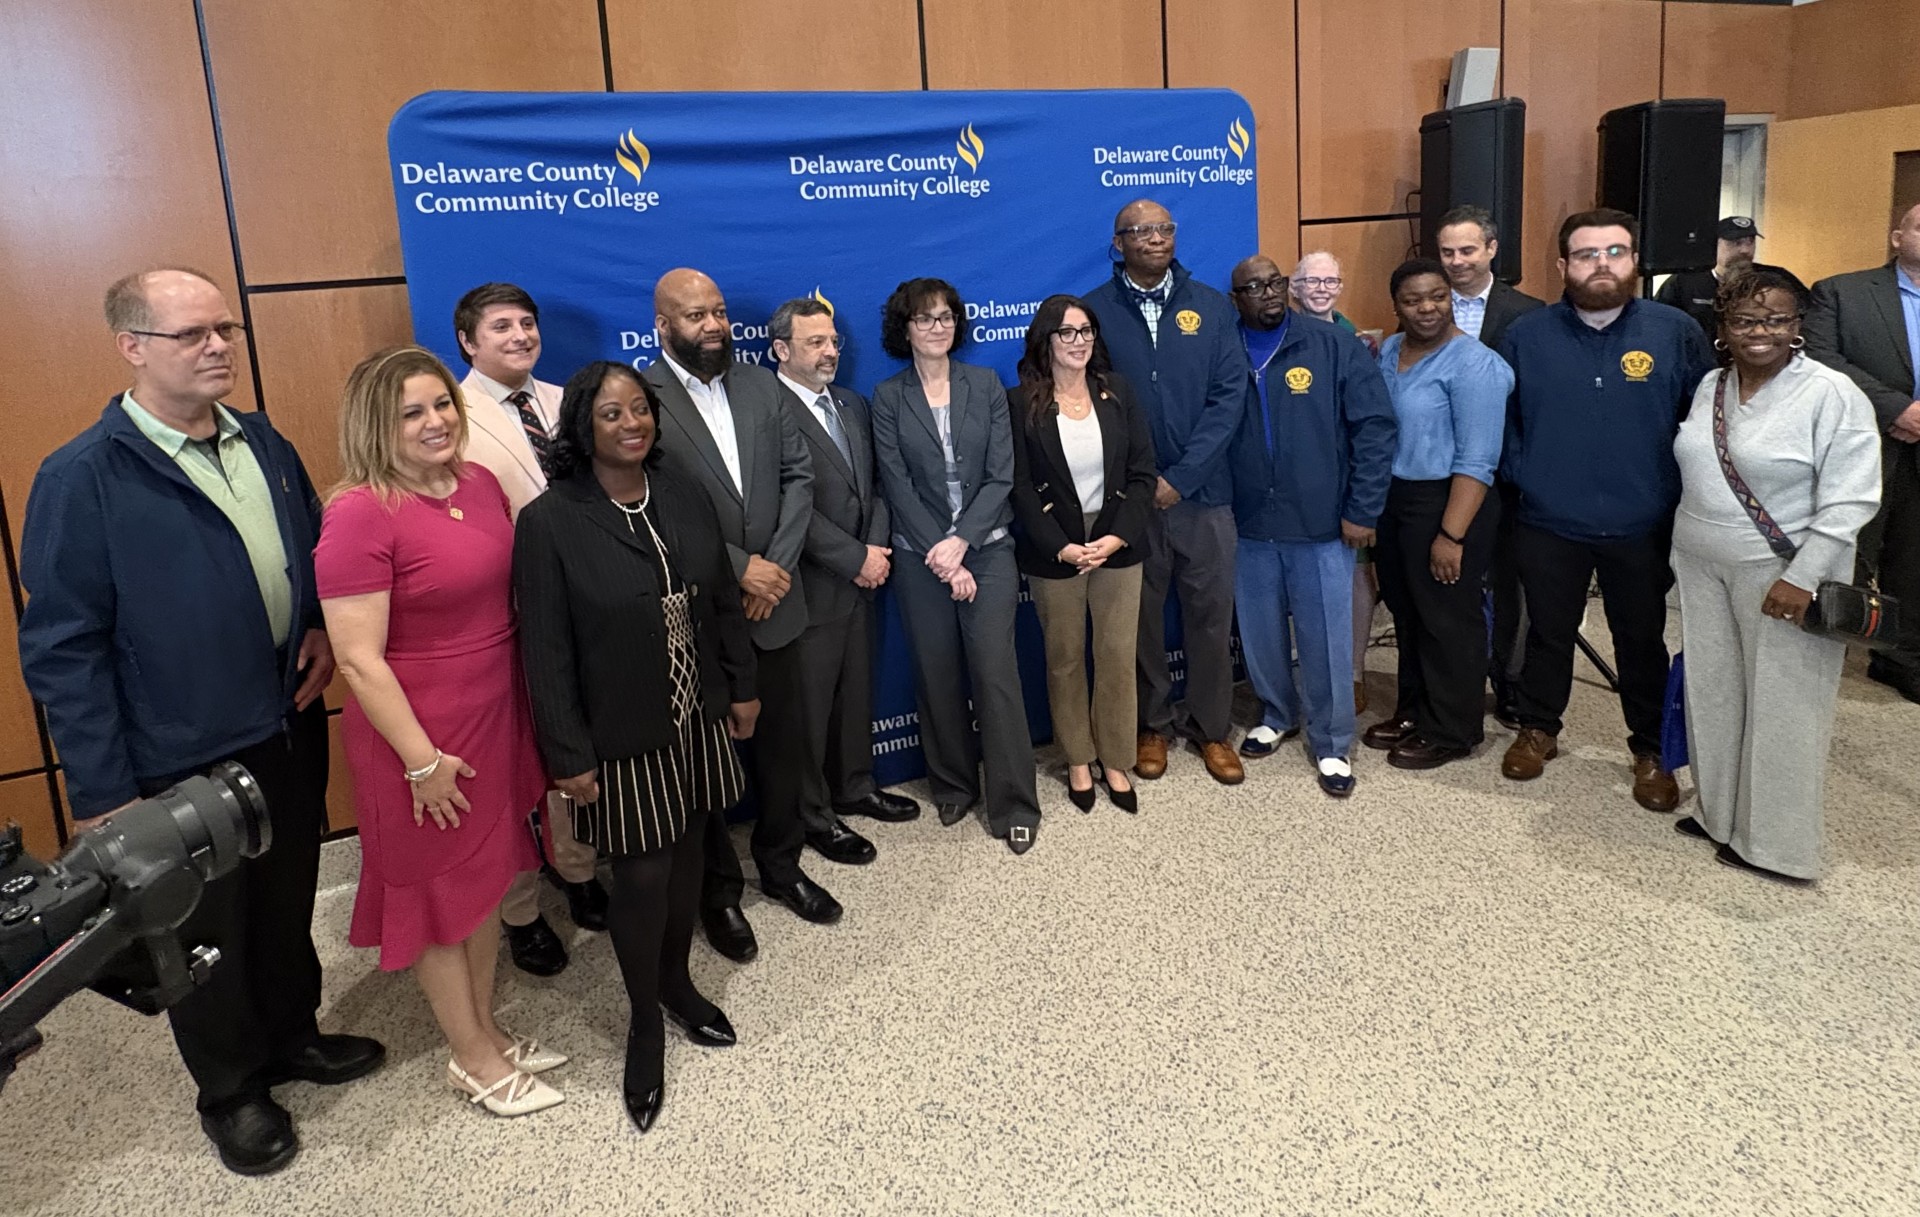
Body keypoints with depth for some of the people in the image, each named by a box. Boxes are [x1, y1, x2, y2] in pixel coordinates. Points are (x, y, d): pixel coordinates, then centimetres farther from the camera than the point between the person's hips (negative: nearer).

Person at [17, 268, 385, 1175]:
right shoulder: (80, 479, -17)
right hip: (185, 761, -5)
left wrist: (323, 627, -2)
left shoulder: (263, 442, 1)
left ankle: (291, 1034, 46)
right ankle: (232, 1092, 37)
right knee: (205, 933, 15)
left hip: (291, 728, 5)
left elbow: (313, 552, 17)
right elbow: (61, 651, -15)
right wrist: (102, 792, -16)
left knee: (288, 901, 22)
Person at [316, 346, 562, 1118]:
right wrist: (421, 760, -17)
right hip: (421, 739, -7)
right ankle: (473, 1057, 30)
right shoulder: (361, 515, -20)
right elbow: (359, 658, -20)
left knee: (487, 879, 20)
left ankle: (487, 1030, 40)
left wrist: (535, 704, 13)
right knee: (438, 893, 12)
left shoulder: (480, 483, 1)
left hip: (495, 716, 7)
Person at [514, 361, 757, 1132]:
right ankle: (645, 1021, 25)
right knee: (641, 877, 3)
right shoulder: (549, 522, -13)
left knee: (688, 857, 16)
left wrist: (742, 686, 10)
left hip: (698, 720, 5)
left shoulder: (686, 499, 2)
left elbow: (723, 602, 10)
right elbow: (547, 651, -12)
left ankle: (677, 982, 39)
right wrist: (569, 755, -12)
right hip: (623, 737, -5)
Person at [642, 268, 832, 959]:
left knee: (784, 742, 16)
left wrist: (776, 565, -9)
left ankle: (782, 865, 37)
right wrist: (738, 566, -17)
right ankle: (719, 889, 29)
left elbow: (799, 477, 4)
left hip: (774, 601, 5)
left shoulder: (760, 386, 6)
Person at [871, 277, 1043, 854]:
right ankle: (953, 785, 26)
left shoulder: (986, 385, 4)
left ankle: (1013, 805, 5)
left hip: (987, 549, 0)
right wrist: (942, 559, -11)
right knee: (937, 675, 7)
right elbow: (898, 486, -4)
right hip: (921, 558, 1)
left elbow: (1001, 475, -2)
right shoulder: (888, 397, 2)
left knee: (995, 672, -5)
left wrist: (961, 540, -13)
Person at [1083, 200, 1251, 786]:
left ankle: (1210, 726, 24)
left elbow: (1229, 396, -2)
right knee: (1139, 616, 9)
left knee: (1211, 613, 7)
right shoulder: (1094, 311, -1)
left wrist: (1180, 478, -11)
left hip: (1203, 493, 1)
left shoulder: (1210, 305, 4)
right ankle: (1151, 723, 27)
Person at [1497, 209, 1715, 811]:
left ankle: (1651, 750, 30)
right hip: (1549, 524, 1)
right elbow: (1502, 418, 7)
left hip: (1644, 528, 0)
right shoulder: (1526, 335, -2)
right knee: (1548, 633, 15)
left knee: (1642, 640, 13)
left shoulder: (1676, 332, -5)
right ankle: (1538, 729, 34)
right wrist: (1521, 476, -2)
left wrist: (1680, 494, -3)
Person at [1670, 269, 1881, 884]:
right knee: (1713, 692, 12)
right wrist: (1687, 546, 12)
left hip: (1780, 574, -6)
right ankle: (1720, 811, 28)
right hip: (1702, 568, 6)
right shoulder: (1710, 387, 7)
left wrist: (1801, 578, -20)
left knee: (1780, 705, 2)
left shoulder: (1832, 395, -11)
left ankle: (1773, 841, 14)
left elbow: (1848, 501, -15)